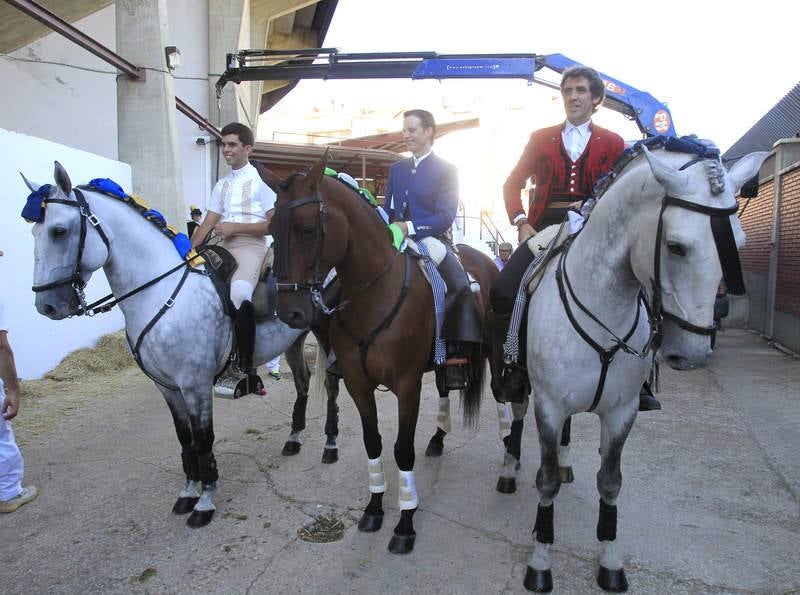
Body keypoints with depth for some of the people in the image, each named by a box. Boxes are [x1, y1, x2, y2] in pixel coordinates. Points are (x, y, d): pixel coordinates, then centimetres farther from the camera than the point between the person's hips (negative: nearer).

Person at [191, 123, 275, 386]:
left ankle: (246, 365, -24)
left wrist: (235, 227, -11)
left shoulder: (261, 180, 2)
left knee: (238, 294, -34)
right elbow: (206, 225, 17)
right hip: (223, 248, 8)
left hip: (250, 245, -7)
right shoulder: (221, 185, 21)